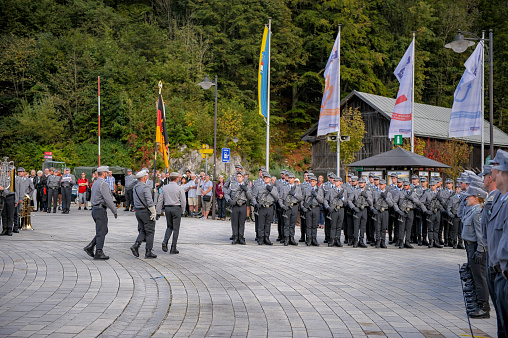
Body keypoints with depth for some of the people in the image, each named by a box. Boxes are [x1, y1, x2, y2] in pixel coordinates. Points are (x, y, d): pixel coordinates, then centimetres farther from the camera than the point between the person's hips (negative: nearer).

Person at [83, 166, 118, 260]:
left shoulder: (95, 183, 16)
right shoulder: (103, 184, -16)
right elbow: (108, 199, -20)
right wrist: (114, 211, -14)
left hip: (95, 209, 10)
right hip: (101, 210, -9)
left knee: (104, 231, 15)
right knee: (101, 232, -4)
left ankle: (90, 247, 9)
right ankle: (99, 253, 0)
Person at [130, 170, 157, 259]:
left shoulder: (135, 188, 10)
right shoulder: (145, 188, -16)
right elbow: (150, 202, -21)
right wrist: (153, 213, -16)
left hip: (138, 211, 8)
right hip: (146, 211, -8)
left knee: (142, 231, 14)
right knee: (150, 232, 1)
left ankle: (136, 245, -5)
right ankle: (148, 252, 2)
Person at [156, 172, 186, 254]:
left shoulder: (164, 187, 4)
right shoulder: (180, 188, -7)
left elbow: (160, 200, 5)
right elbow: (183, 201, -6)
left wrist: (158, 212, 9)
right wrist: (182, 211, 6)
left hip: (167, 208, 4)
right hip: (176, 208, -4)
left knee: (169, 227, 19)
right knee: (176, 229, 3)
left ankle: (165, 241, -4)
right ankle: (173, 248, 4)